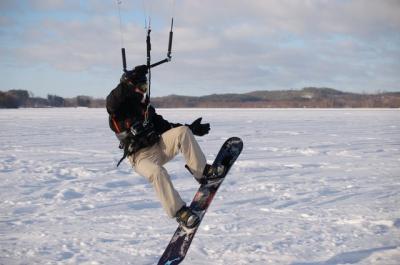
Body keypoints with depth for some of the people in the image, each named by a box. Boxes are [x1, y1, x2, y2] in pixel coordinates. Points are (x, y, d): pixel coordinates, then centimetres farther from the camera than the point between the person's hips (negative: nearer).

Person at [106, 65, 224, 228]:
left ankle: (202, 172, -12)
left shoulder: (145, 106, 18)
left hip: (159, 147, 6)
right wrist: (132, 77, -39)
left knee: (182, 132, -16)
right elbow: (112, 101, -29)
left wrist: (191, 129, 12)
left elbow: (163, 126, 22)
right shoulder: (118, 107, -4)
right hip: (141, 157, -6)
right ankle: (179, 212, -28)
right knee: (157, 173, -37)